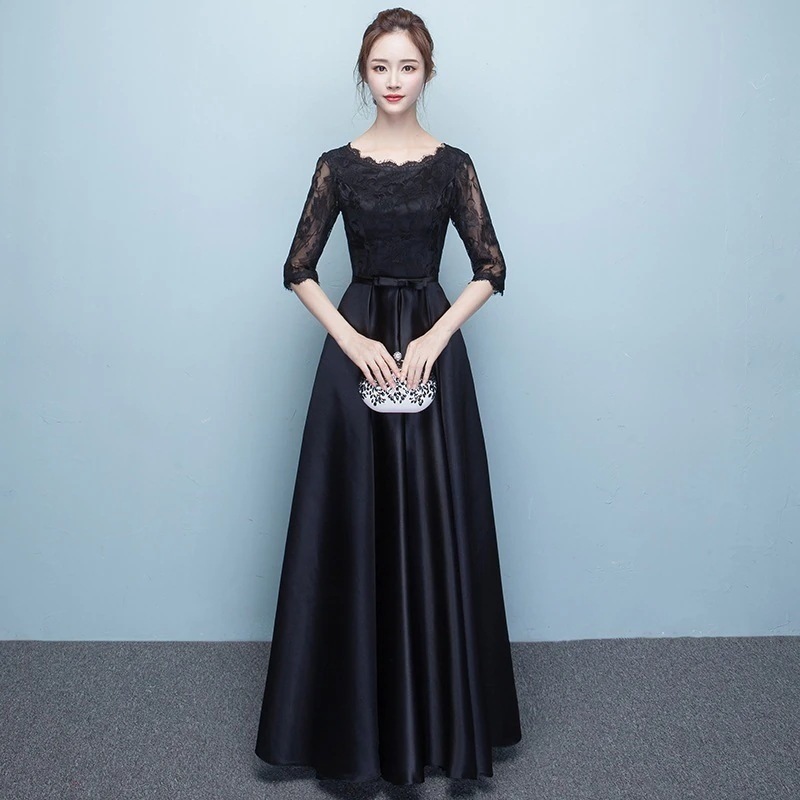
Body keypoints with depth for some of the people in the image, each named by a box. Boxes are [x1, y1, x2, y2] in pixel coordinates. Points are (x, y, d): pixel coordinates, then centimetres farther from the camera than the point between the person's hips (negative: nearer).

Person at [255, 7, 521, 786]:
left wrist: (434, 338, -12)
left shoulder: (452, 164, 5)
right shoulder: (337, 165, 5)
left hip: (433, 345, 0)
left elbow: (490, 267, 0)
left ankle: (439, 714, 20)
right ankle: (357, 716, 19)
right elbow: (299, 268, 2)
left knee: (434, 520, 3)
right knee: (355, 523, 3)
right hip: (356, 347, 0)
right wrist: (352, 341, -11)